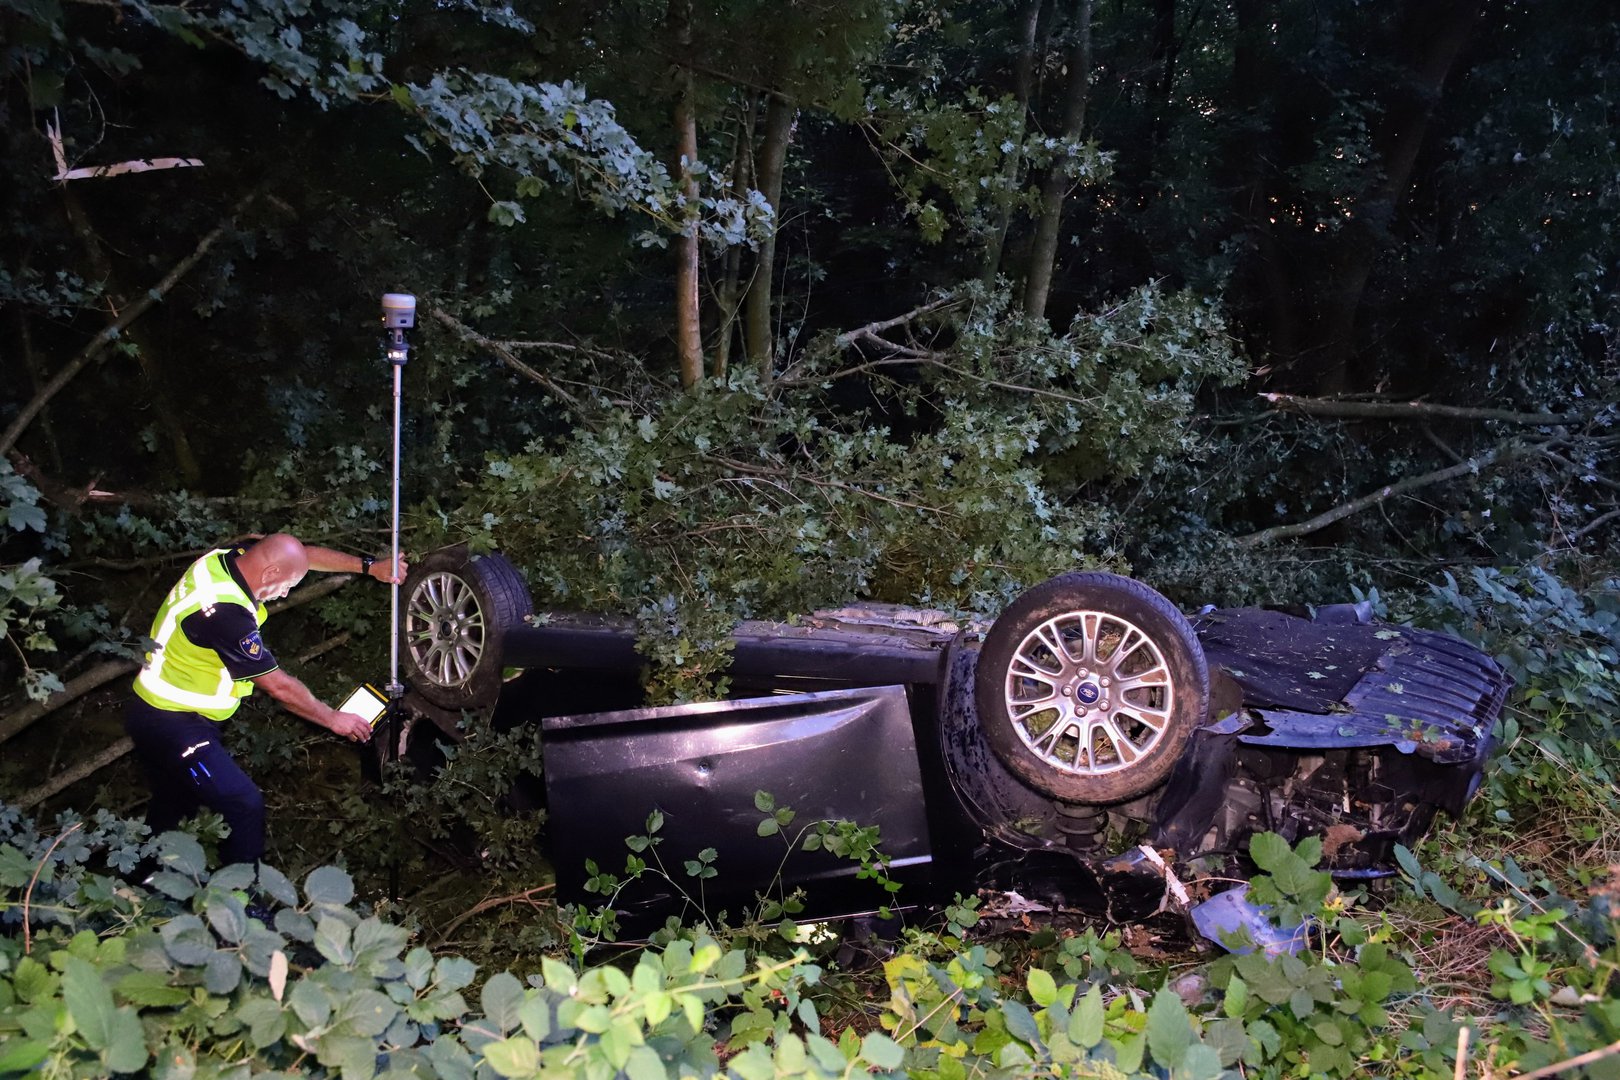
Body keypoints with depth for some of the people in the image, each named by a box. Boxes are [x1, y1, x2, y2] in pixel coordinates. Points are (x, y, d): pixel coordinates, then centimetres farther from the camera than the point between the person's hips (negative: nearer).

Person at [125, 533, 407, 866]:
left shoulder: (228, 557, -8)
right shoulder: (225, 611, -32)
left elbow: (305, 554, 7)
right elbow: (278, 686, -21)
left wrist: (369, 566, 2)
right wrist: (334, 719, -8)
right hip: (174, 726, -10)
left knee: (173, 807, 23)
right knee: (244, 806, -7)